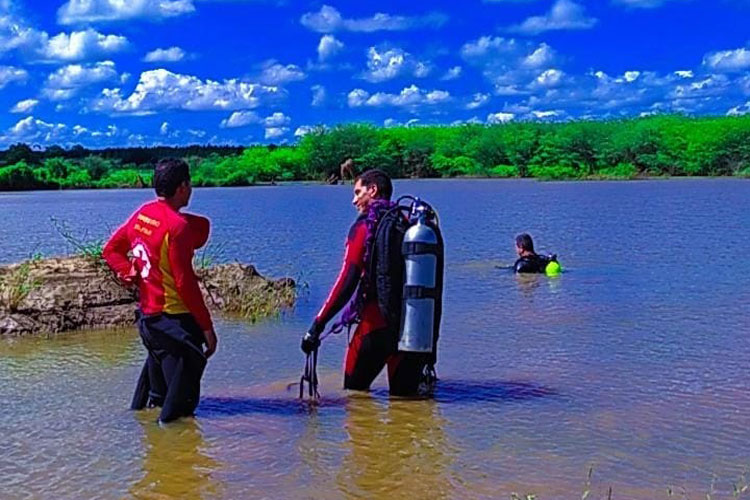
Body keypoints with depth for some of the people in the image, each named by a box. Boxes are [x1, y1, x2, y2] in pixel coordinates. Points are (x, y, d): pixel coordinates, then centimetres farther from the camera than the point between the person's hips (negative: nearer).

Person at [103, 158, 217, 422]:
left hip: (147, 315, 9)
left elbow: (111, 249, 16)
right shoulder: (178, 225, -19)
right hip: (174, 319, -9)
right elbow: (185, 282, -20)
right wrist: (207, 327, -15)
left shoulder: (142, 214, 6)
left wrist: (128, 271, 1)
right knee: (181, 402, -1)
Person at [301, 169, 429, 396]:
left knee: (354, 393, 9)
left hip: (376, 324, -5)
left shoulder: (365, 226, -3)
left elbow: (347, 281, -12)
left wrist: (317, 326, -9)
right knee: (405, 397, 13)